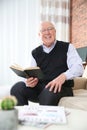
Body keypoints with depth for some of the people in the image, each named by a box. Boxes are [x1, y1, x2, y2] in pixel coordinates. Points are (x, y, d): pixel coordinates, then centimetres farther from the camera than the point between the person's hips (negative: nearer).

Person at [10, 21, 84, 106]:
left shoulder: (67, 47, 5)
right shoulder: (35, 53, 15)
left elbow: (78, 67, -7)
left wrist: (63, 76, -27)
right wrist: (29, 81, -14)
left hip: (61, 87, -3)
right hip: (39, 88, 4)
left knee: (49, 92, -37)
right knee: (17, 87, -22)